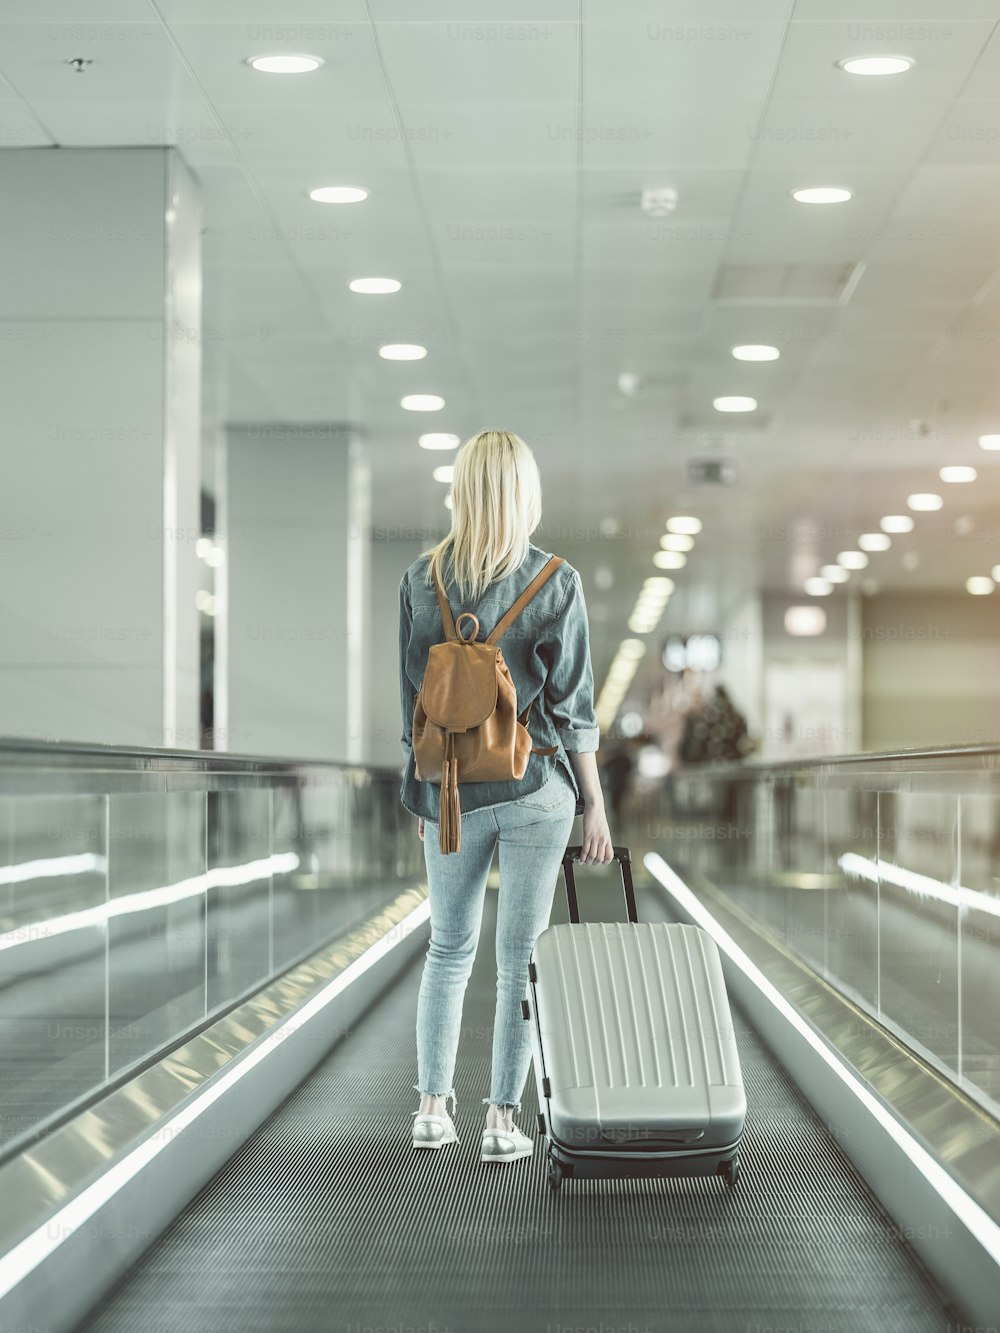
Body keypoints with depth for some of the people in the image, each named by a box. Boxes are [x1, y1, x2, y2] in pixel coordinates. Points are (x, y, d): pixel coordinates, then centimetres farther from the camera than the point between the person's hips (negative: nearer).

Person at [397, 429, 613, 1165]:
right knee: (522, 955, 5)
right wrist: (594, 802, 1)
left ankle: (434, 1108, 16)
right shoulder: (556, 581, -8)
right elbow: (573, 702, -6)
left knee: (449, 947, 16)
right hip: (536, 786, -2)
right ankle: (503, 1121, 7)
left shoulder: (421, 578, -1)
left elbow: (412, 691, 4)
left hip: (451, 790, 2)